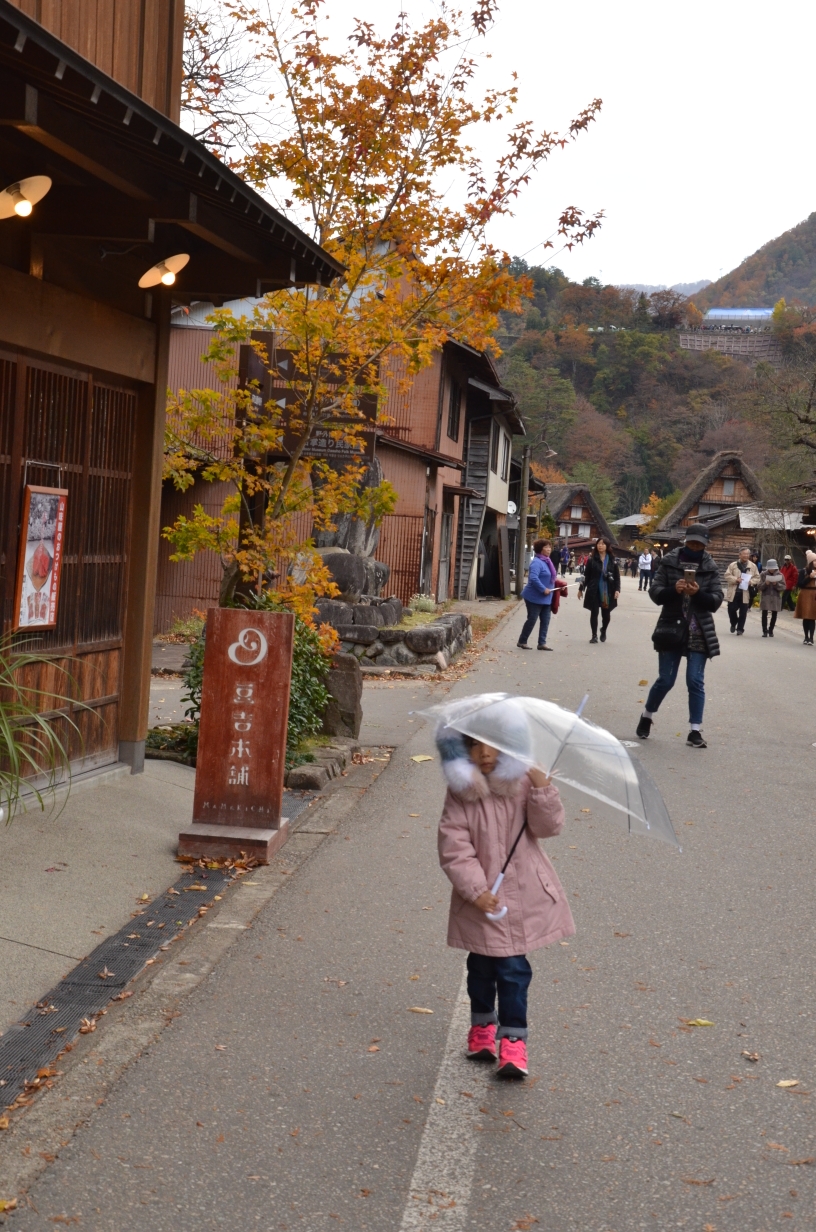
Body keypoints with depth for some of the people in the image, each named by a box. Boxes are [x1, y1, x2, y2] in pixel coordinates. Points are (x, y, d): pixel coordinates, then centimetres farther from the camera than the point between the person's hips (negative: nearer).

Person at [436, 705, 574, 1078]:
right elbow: (454, 848, -11)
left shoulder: (522, 784, -3)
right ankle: (482, 1025, 38)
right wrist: (476, 889, -19)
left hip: (522, 895, 0)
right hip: (479, 900, 1)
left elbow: (548, 827, -10)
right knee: (481, 966, 14)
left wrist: (542, 790, -26)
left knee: (513, 968, -1)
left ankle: (513, 1038, 11)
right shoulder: (461, 794, -7)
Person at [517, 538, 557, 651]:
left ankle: (542, 643, 13)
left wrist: (551, 587, 9)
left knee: (545, 620, 7)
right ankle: (522, 642, 10)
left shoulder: (547, 561, 13)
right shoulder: (537, 562, -18)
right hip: (535, 597, -9)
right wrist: (543, 589, -27)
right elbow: (533, 578, -30)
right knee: (532, 620, -2)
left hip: (546, 598, 9)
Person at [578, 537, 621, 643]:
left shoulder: (612, 560, 2)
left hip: (608, 592, 1)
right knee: (594, 613, 2)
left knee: (606, 614, 5)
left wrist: (617, 589, -9)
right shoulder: (592, 559, 0)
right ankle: (594, 636, 11)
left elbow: (617, 576, 2)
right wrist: (581, 589, 3)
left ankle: (603, 632, 32)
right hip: (594, 591, 0)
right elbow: (586, 575, 4)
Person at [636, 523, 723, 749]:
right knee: (665, 680, 5)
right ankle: (647, 716, 29)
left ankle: (695, 731, 6)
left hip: (699, 633, 1)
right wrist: (674, 590, -22)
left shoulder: (710, 568, 1)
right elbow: (655, 593, -4)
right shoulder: (669, 562, -1)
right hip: (672, 629, -1)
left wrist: (698, 593, -21)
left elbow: (716, 600, -3)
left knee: (696, 682, -1)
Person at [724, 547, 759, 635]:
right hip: (733, 592, 0)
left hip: (745, 593, 0)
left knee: (743, 612, 0)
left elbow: (757, 578, 7)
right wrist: (736, 579, -17)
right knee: (731, 609, 2)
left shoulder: (753, 566, 6)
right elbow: (727, 575, -1)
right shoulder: (733, 565, 2)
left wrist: (751, 582, -13)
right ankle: (733, 624, 29)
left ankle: (740, 629, 10)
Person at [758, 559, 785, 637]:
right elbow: (760, 587, 0)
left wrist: (776, 584, -19)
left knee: (774, 614, 7)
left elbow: (783, 587, -2)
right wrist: (765, 584, -20)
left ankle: (771, 630, 19)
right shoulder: (763, 574, 2)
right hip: (765, 597, -1)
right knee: (764, 614, -8)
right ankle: (765, 631, -5)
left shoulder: (780, 575, 3)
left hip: (776, 598, 1)